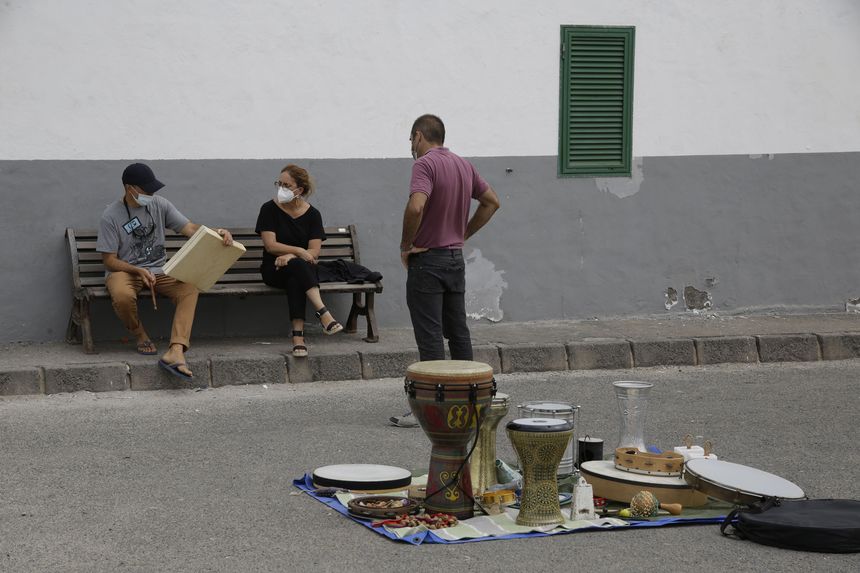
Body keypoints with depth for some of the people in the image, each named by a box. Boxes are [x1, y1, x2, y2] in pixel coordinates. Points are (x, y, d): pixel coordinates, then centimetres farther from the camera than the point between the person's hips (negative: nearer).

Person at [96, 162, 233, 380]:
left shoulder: (159, 205, 3)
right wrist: (139, 271, -23)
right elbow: (109, 260, -7)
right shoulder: (111, 216, -8)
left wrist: (215, 233, -24)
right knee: (123, 296, -39)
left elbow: (190, 228, -3)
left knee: (190, 287, -27)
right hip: (124, 271, -4)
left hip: (158, 270, 4)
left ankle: (176, 352, -38)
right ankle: (140, 335, -5)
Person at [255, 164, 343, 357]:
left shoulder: (312, 214, 3)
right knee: (297, 265, -36)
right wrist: (299, 251, -20)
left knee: (295, 279, -36)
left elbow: (314, 252, -6)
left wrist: (289, 256, -23)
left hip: (304, 269, 1)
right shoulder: (269, 209, -1)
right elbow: (270, 245, -10)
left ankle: (298, 335, -46)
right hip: (273, 270, -1)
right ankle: (323, 313, -49)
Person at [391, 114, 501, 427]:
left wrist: (406, 245, -16)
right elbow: (492, 201, 17)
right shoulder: (464, 165, 10)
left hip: (427, 260, -8)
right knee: (458, 332, 13)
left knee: (430, 337, -5)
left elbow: (416, 206, -30)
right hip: (456, 258, 8)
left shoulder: (425, 164, -15)